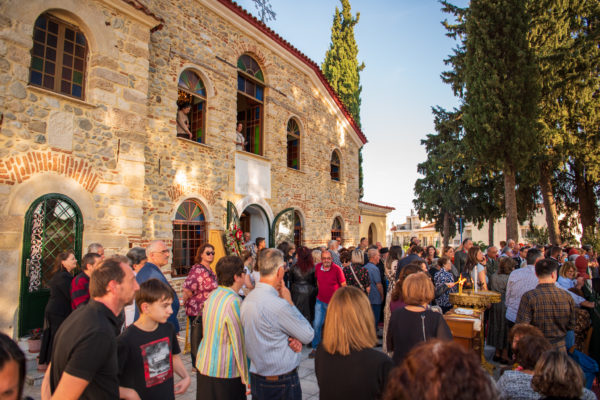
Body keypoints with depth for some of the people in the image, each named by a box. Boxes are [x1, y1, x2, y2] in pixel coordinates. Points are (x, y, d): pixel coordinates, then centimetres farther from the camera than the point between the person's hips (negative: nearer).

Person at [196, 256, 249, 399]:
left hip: (203, 364, 8)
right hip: (225, 372, -8)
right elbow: (240, 344, -19)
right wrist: (246, 378, -12)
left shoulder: (213, 295, 2)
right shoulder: (234, 302, -23)